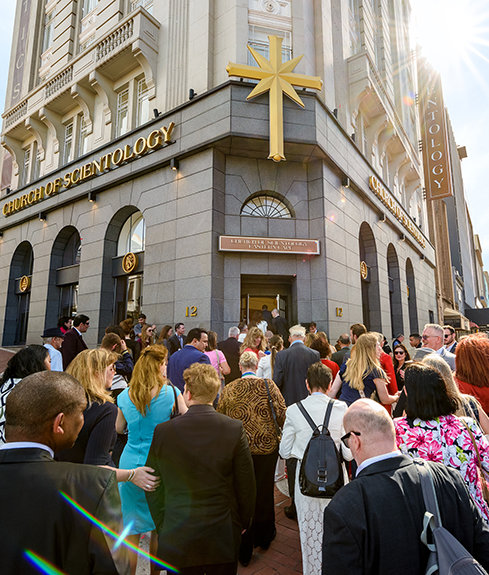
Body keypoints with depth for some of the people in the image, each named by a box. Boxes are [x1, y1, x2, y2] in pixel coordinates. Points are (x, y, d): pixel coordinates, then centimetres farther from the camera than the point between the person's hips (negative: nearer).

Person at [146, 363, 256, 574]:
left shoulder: (163, 431, -15)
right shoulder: (235, 429, -17)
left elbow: (153, 488, -3)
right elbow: (246, 485, -7)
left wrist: (162, 526, 12)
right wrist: (242, 523, 9)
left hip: (177, 539, 0)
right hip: (223, 538, 0)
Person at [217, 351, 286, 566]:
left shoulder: (228, 389, -5)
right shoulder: (267, 385, -10)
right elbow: (282, 414, -12)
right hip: (266, 446, 0)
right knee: (264, 491, 20)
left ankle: (244, 549, 28)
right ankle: (264, 536, 41)